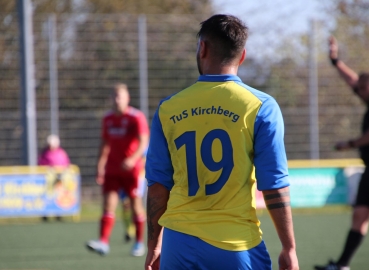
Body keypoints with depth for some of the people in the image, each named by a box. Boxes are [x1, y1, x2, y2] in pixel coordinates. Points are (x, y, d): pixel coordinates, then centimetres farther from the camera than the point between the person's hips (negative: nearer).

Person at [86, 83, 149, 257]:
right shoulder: (108, 119, 10)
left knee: (136, 204, 3)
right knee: (108, 203, -7)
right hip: (112, 169, 5)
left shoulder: (136, 117, -7)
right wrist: (100, 167, 13)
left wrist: (133, 159, -32)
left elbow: (143, 142, -16)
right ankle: (103, 242, -15)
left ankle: (139, 243, 14)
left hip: (131, 169, -5)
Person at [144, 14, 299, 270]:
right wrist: (289, 248, 0)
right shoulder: (260, 107, -5)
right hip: (238, 247, -3)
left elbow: (158, 184, 7)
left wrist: (154, 245, 16)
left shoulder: (168, 109, 3)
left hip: (180, 244, 3)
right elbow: (274, 185, -7)